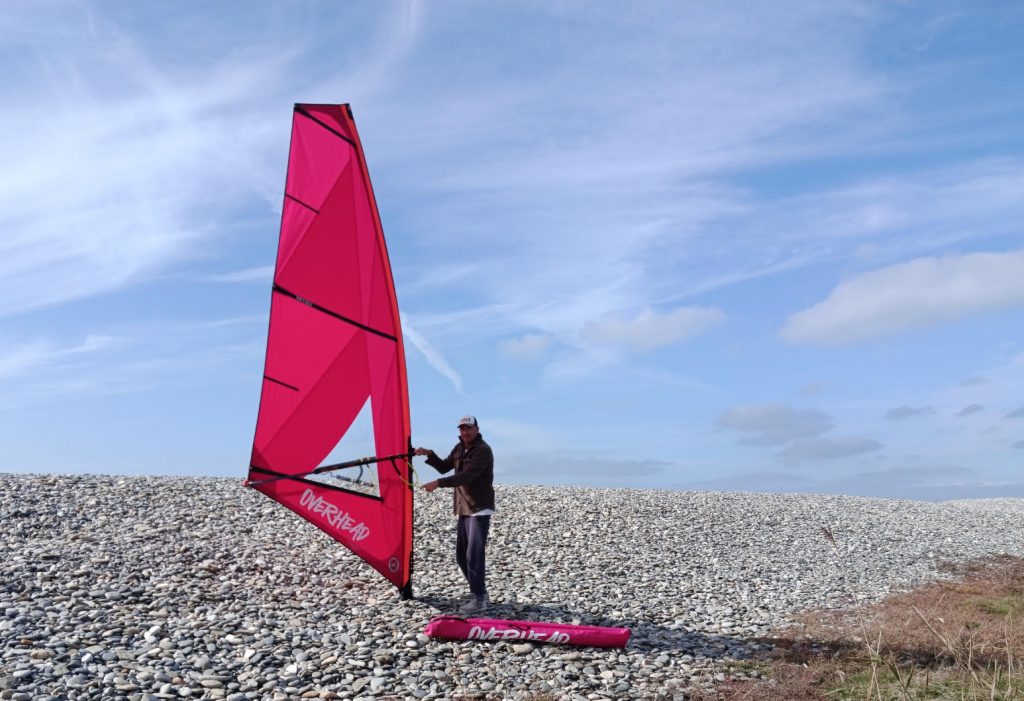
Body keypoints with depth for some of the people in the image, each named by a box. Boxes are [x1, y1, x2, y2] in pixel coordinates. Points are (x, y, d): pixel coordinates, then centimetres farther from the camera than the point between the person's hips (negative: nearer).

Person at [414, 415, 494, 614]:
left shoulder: (483, 450, -15)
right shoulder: (459, 448, 12)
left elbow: (467, 476, -25)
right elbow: (444, 467, 19)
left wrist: (438, 483, -30)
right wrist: (430, 455, 1)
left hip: (479, 509, -9)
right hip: (464, 509, 9)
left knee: (474, 555, -12)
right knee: (461, 555, 13)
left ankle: (479, 600, -6)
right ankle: (479, 591, 27)